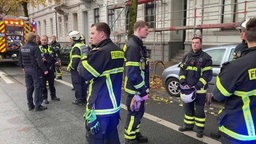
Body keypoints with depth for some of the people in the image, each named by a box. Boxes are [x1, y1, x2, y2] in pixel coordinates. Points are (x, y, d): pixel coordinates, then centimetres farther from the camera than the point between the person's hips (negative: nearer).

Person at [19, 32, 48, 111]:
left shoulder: (22, 48, 7)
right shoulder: (35, 47, -16)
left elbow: (20, 59, 15)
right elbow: (39, 60, -20)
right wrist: (44, 69, -14)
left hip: (27, 70, 7)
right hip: (35, 70, -7)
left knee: (29, 87, 13)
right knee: (37, 87, 0)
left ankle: (30, 105, 22)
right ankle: (37, 106, 4)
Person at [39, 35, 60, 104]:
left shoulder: (50, 48, 10)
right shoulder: (38, 48, -2)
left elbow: (54, 57, 16)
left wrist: (56, 61, -3)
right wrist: (41, 60, -25)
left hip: (50, 69, 4)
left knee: (51, 83, 14)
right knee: (43, 84, 4)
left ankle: (53, 96, 27)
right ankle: (44, 98, 15)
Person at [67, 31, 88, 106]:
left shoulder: (76, 48, -18)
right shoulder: (84, 46, 11)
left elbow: (75, 60, -25)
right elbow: (87, 57, 16)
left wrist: (70, 67, -12)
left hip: (77, 69, -9)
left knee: (77, 85, 1)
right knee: (83, 84, 15)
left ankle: (79, 100, 9)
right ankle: (84, 99, 25)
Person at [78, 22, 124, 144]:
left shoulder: (100, 52, -20)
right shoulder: (118, 51, 7)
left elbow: (85, 73, -17)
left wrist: (84, 61, 1)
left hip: (100, 106, -8)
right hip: (115, 103, 8)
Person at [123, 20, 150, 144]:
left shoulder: (137, 44, 13)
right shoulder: (133, 46, -20)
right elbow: (133, 73, -26)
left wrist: (144, 87, 18)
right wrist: (143, 89, -19)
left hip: (138, 88, 10)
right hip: (135, 88, -10)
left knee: (139, 111, 20)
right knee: (134, 113, 3)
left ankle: (136, 134, 37)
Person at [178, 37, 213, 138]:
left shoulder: (206, 58, -6)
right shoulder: (186, 56, 10)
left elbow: (208, 75, -10)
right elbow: (182, 70, 9)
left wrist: (197, 86, -18)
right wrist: (183, 83, -5)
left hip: (199, 89, -5)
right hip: (187, 88, 5)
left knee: (199, 109, 4)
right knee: (188, 107, 16)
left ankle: (200, 129, 19)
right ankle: (188, 125, 32)